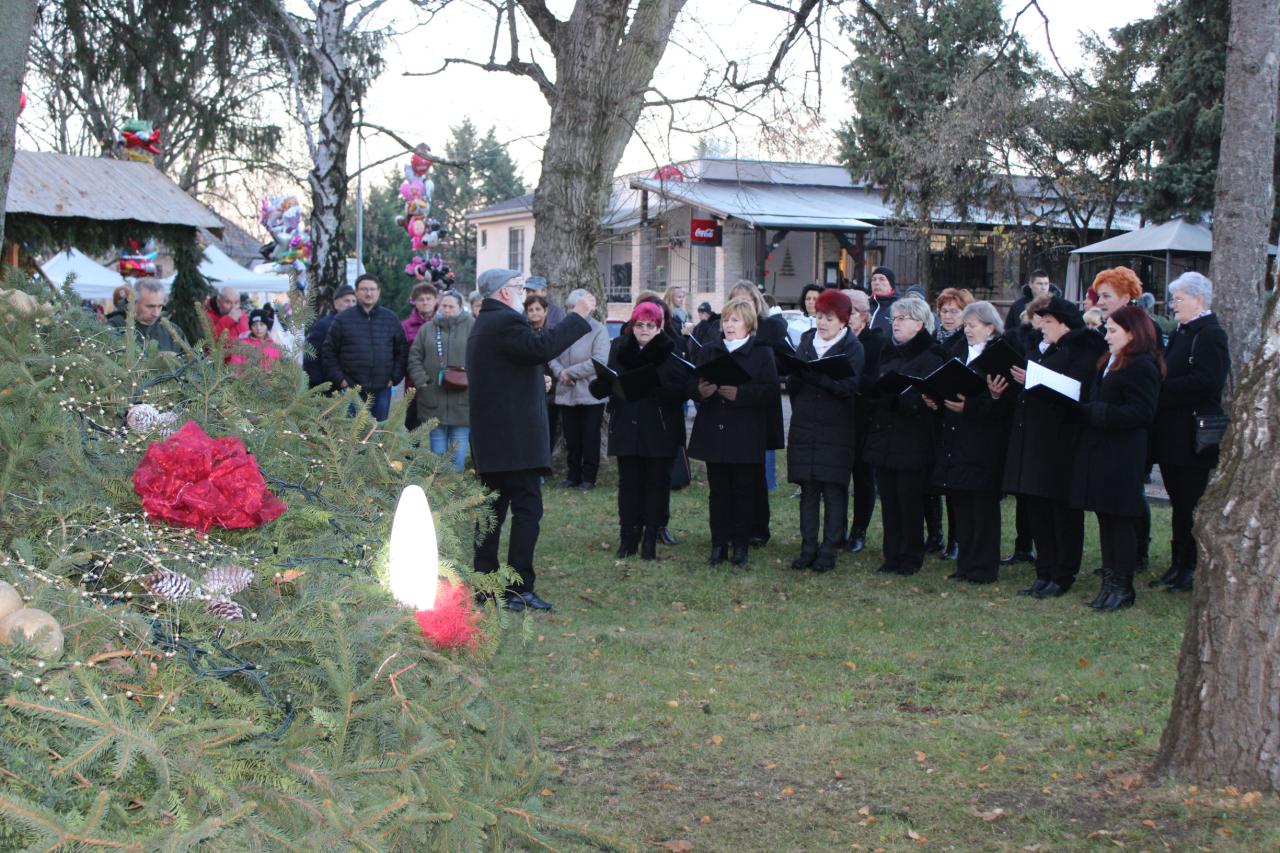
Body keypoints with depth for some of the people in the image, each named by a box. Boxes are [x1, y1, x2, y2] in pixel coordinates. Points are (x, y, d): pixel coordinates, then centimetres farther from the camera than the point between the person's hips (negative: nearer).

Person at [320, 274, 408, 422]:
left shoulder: (391, 318, 8)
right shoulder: (343, 319, 1)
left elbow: (402, 351, 12)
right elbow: (328, 352, 3)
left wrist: (395, 377, 3)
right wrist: (339, 379, -5)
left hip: (382, 389, 2)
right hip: (351, 389, -2)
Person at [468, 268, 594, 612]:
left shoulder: (484, 323, 19)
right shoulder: (506, 322, -14)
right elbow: (541, 347, -28)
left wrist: (537, 383, 22)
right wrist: (578, 316, -22)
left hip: (489, 437, 10)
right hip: (515, 438, -10)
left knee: (494, 507, 13)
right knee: (527, 507, -8)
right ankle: (519, 589, -11)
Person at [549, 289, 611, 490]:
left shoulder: (598, 330, -7)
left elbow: (599, 361, -17)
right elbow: (552, 355, 8)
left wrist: (570, 372, -15)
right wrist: (559, 371, -13)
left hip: (590, 395, -4)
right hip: (566, 394, 4)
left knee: (590, 439, 3)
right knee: (571, 439, 11)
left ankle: (588, 478, 13)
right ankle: (573, 475, 21)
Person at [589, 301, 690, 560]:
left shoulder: (670, 352, -3)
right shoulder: (620, 349, 8)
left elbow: (683, 390, -10)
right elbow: (602, 387, 7)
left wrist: (653, 388, -24)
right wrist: (602, 382, -16)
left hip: (660, 430, -2)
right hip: (627, 429, 2)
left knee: (657, 483, 2)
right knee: (628, 483, 4)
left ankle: (651, 539, 9)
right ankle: (628, 538, 11)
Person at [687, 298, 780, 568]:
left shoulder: (762, 353, -1)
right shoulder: (708, 350, 11)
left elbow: (770, 392, -10)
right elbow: (693, 385, 7)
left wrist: (740, 393, -22)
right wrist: (700, 391, -16)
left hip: (747, 435, -3)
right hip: (714, 432, 3)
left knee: (745, 491, 3)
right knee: (718, 490, 6)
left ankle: (740, 545, 10)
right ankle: (719, 545, 12)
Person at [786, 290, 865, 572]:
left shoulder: (852, 347, -2)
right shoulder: (806, 341, 11)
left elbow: (849, 386, -16)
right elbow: (792, 384, 7)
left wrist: (814, 373, -23)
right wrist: (796, 372, -15)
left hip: (836, 430, -4)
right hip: (805, 428, 4)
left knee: (834, 490, -1)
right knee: (808, 489, 6)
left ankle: (829, 550, 5)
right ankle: (808, 547, 12)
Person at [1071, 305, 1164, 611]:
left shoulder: (1142, 366, -12)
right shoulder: (1109, 362, 18)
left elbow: (1139, 413, -19)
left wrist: (1093, 412, -18)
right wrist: (1084, 410, -1)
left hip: (1122, 456, -9)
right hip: (1098, 450, 9)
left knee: (1121, 521, -2)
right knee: (1105, 518, 11)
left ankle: (1123, 586, 6)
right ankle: (1110, 582, 18)